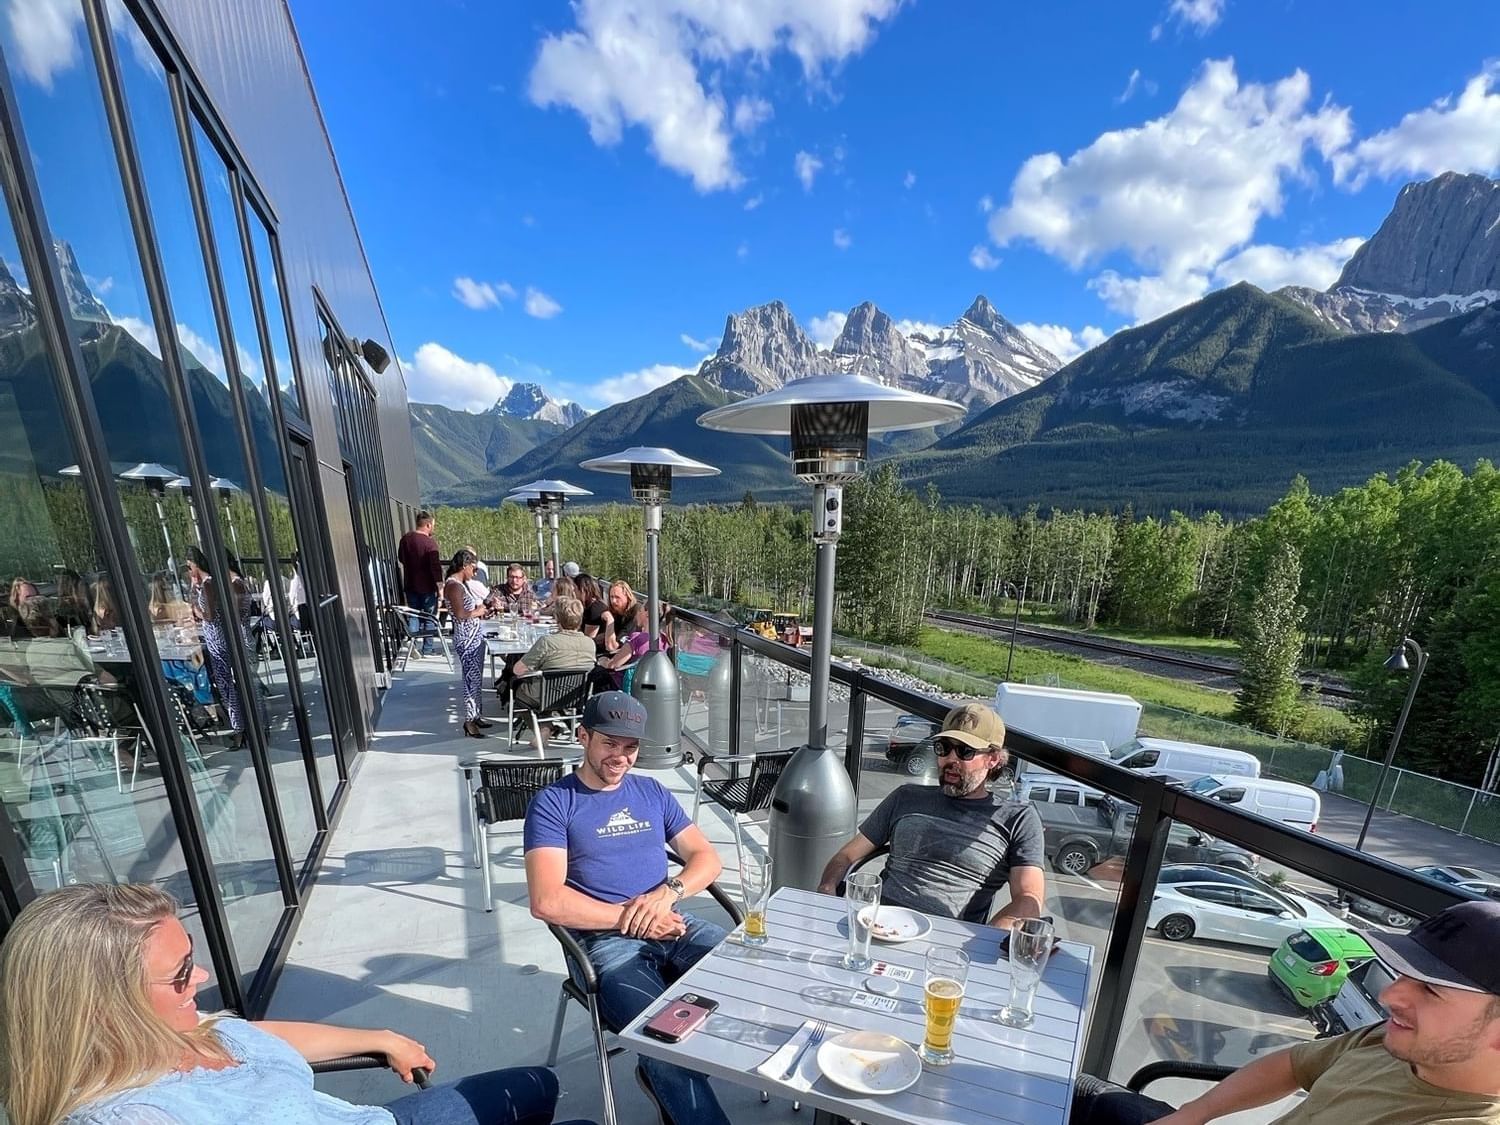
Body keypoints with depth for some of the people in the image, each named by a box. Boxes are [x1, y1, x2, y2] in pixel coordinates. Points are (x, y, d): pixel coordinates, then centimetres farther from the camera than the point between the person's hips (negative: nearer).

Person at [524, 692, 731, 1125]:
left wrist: (667, 893, -8)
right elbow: (547, 902, -11)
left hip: (675, 927, 5)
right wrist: (631, 919, -10)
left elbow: (707, 857, 11)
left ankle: (660, 1074, 5)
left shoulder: (652, 792, 14)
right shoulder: (553, 803, -1)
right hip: (609, 943, -5)